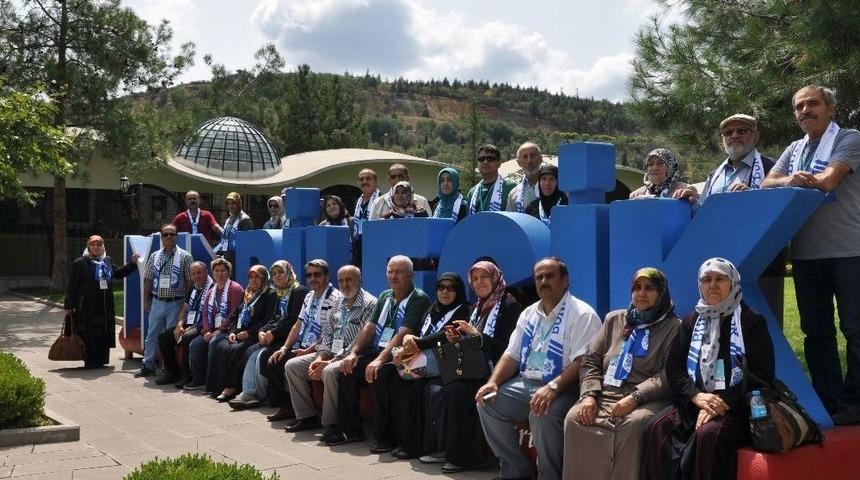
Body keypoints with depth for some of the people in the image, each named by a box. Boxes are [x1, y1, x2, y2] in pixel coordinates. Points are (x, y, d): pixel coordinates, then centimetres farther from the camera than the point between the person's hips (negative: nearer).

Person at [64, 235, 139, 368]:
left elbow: (119, 273, 29)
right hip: (87, 306, -5)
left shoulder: (108, 261, 13)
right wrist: (69, 305, -7)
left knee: (105, 334, 7)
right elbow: (71, 286, -3)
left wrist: (132, 263, 19)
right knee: (89, 335, -2)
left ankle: (101, 360, 17)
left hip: (106, 306, 5)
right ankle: (90, 361, 7)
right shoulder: (80, 263, -3)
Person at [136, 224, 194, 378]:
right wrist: (146, 300, 6)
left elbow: (189, 281, -3)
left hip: (176, 303, -3)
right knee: (152, 334, 8)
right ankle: (148, 365, 16)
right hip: (157, 302, 3)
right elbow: (147, 280, 11)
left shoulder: (185, 257, -2)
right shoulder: (154, 257, 9)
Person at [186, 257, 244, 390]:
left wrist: (219, 331, -17)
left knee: (213, 343, -32)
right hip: (212, 330, 7)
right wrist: (207, 331, -4)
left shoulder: (235, 288, -3)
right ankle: (198, 379, -4)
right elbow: (205, 314, 15)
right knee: (194, 344, -15)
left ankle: (212, 383, -23)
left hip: (227, 330, -7)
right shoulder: (211, 292, 22)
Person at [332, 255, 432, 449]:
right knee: (347, 370, -11)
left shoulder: (419, 299, -8)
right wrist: (353, 352, -4)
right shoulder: (385, 297, 17)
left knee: (381, 374, -34)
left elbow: (403, 334, -20)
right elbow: (369, 327, 12)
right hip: (378, 351, 8)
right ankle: (351, 430, 0)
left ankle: (385, 437, -24)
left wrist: (380, 360, -29)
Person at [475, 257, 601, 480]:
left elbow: (582, 361, -19)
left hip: (563, 387, -7)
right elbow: (512, 355, 16)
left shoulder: (582, 314, -9)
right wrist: (493, 382, -2)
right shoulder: (529, 314, 15)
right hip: (525, 383, 8)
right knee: (488, 403, -9)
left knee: (542, 414, -35)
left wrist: (553, 387, -32)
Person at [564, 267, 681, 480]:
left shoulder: (674, 327, 6)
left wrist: (635, 398, -20)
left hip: (647, 399, -3)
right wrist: (589, 395, -4)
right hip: (606, 394, 4)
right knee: (574, 419, -26)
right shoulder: (614, 319, 20)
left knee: (633, 424, -37)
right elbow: (591, 361, 15)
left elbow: (669, 375, -7)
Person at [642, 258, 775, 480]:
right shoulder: (692, 321, 16)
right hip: (693, 403, 4)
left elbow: (762, 375, -5)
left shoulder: (752, 322, 3)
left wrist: (724, 403, -16)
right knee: (657, 426, -24)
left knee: (707, 434, -34)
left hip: (737, 408, -4)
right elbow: (673, 366, 9)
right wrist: (696, 395, -11)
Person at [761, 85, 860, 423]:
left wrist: (793, 181, -5)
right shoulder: (794, 150, 16)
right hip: (806, 253, 6)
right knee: (816, 331, 9)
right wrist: (789, 181, -15)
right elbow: (766, 185, 5)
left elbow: (828, 181, -17)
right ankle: (827, 403, 18)